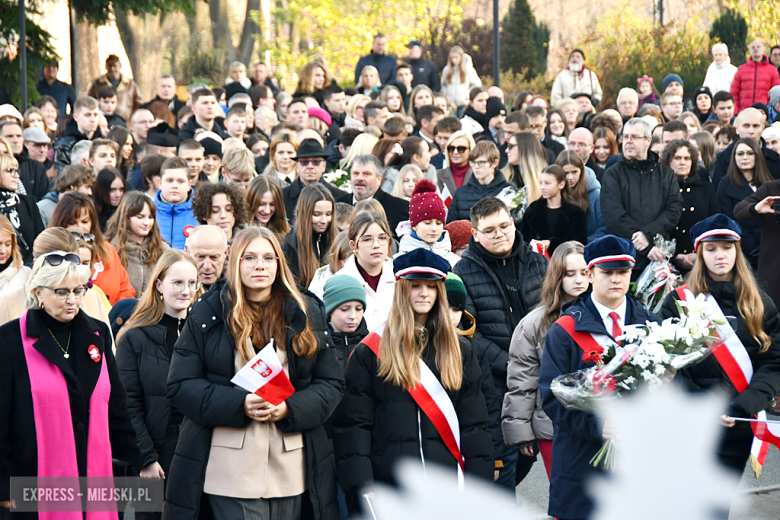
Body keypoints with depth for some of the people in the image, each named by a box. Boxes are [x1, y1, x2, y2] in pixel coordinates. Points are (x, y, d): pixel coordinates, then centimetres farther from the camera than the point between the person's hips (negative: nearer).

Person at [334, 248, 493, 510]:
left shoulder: (460, 351, 13)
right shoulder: (370, 352, 4)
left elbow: (474, 422, 12)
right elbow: (353, 424, 0)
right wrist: (361, 487, -11)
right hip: (388, 483, -2)